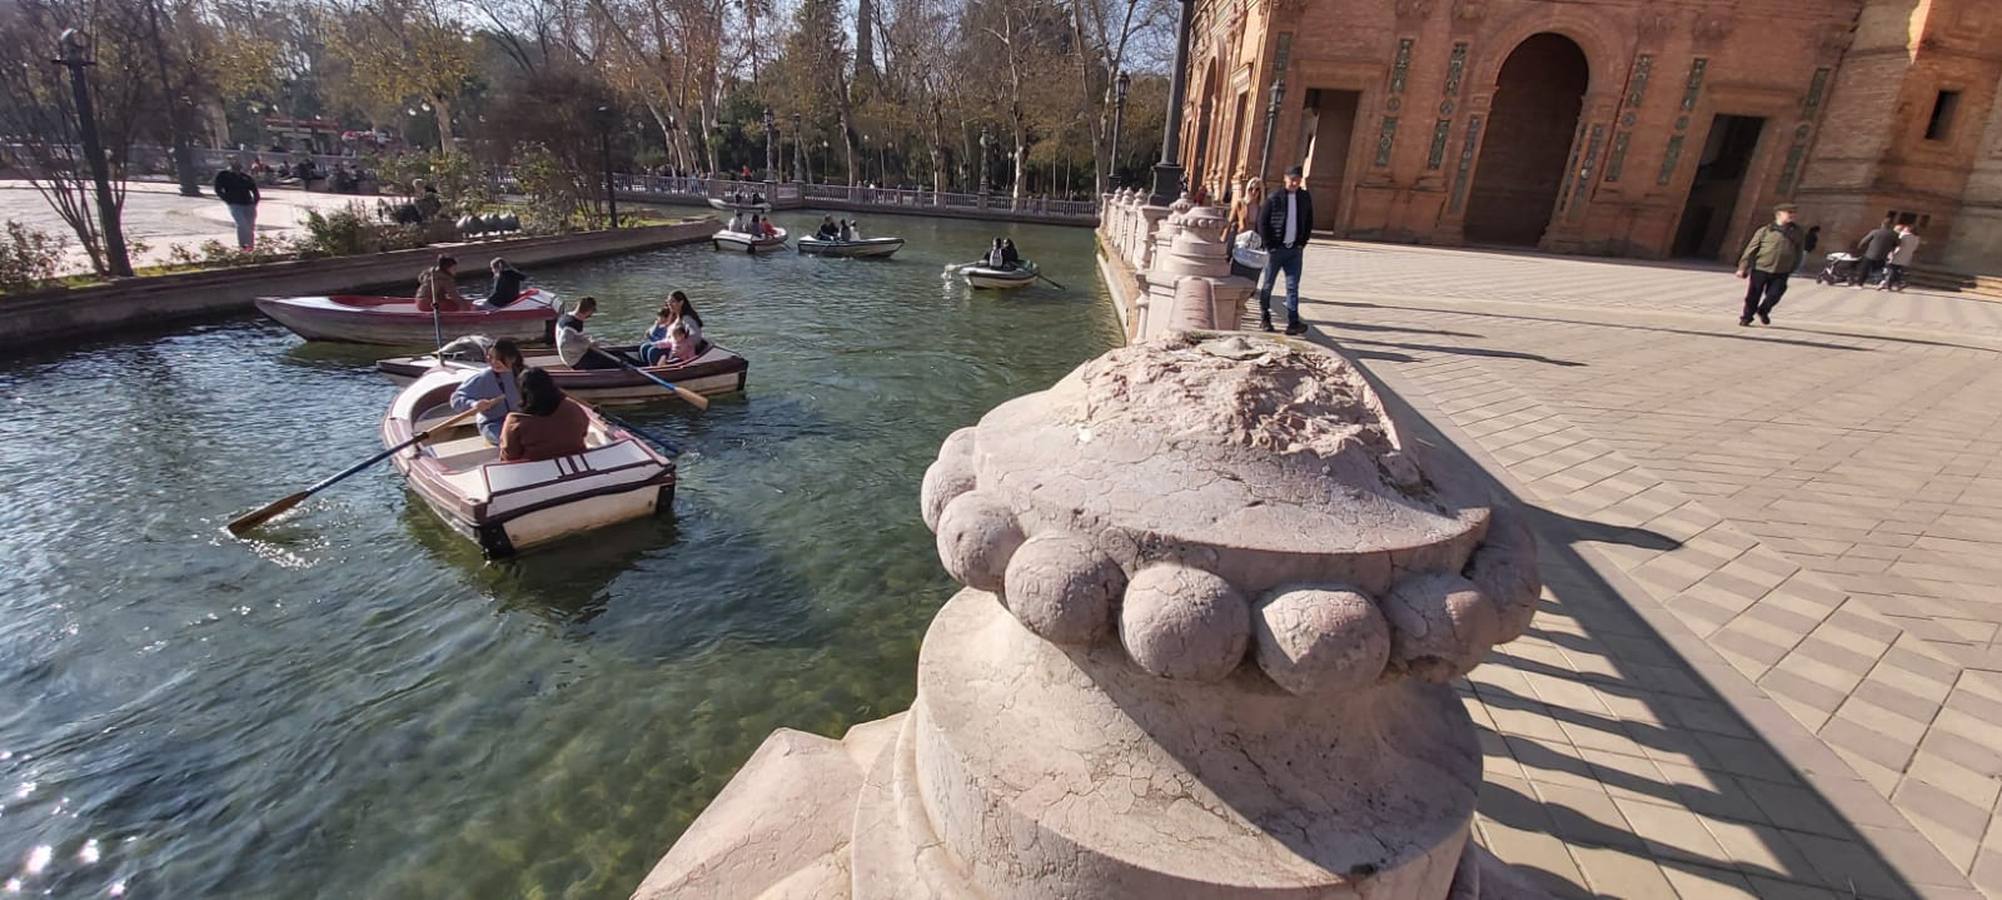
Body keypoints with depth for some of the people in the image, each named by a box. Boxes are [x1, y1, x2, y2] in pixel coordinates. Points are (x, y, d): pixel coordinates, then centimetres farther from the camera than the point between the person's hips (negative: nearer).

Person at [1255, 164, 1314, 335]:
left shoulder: (1305, 198, 6)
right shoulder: (1274, 198, -5)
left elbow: (1309, 222, 14)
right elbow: (1262, 222, -5)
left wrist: (1302, 243, 4)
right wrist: (1269, 245, -8)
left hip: (1295, 250, 3)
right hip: (1276, 249, -3)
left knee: (1293, 287, -4)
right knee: (1267, 284, 6)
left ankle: (1293, 323, -8)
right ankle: (1264, 318, 22)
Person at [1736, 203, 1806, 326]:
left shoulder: (1796, 231, 8)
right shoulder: (1765, 230, -2)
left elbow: (1798, 251, 17)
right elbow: (1751, 249, -2)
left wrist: (1793, 267, 17)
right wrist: (1743, 267, -7)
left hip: (1781, 273, 2)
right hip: (1760, 270, -2)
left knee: (1774, 295, -3)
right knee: (1753, 296, 3)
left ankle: (1763, 311, 24)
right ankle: (1747, 316, 20)